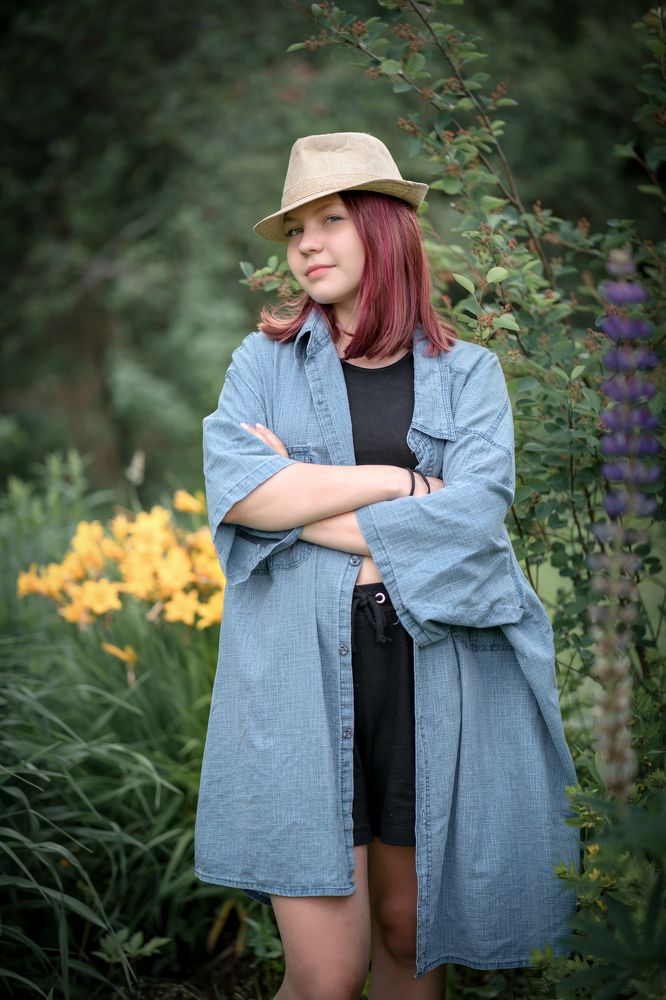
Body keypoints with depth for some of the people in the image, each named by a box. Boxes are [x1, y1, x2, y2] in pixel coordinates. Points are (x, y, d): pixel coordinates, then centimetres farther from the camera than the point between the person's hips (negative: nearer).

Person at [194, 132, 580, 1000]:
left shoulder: (466, 372, 9)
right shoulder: (264, 360, 10)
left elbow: (473, 513, -9)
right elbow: (233, 487, -8)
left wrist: (300, 501, -8)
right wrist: (400, 481, -10)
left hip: (433, 668, 1)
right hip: (300, 670, -1)